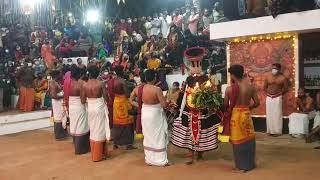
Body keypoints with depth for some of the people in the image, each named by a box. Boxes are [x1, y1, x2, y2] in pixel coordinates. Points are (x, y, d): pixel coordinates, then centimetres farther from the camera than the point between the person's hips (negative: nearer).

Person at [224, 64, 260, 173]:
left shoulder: (229, 89, -11)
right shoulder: (251, 87, -3)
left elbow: (226, 105, -4)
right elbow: (257, 103, 0)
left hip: (235, 115, -2)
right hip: (246, 114, 3)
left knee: (238, 140, 9)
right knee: (248, 139, 17)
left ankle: (241, 165, 19)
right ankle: (249, 164, 28)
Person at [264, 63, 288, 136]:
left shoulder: (282, 78, -6)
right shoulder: (268, 77, 2)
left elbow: (285, 88, 1)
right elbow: (265, 87, 13)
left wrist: (279, 93, 3)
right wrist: (268, 93, 5)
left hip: (277, 98, -3)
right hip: (269, 98, 3)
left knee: (277, 115, -1)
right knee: (269, 115, 6)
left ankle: (277, 131, 6)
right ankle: (270, 130, 14)